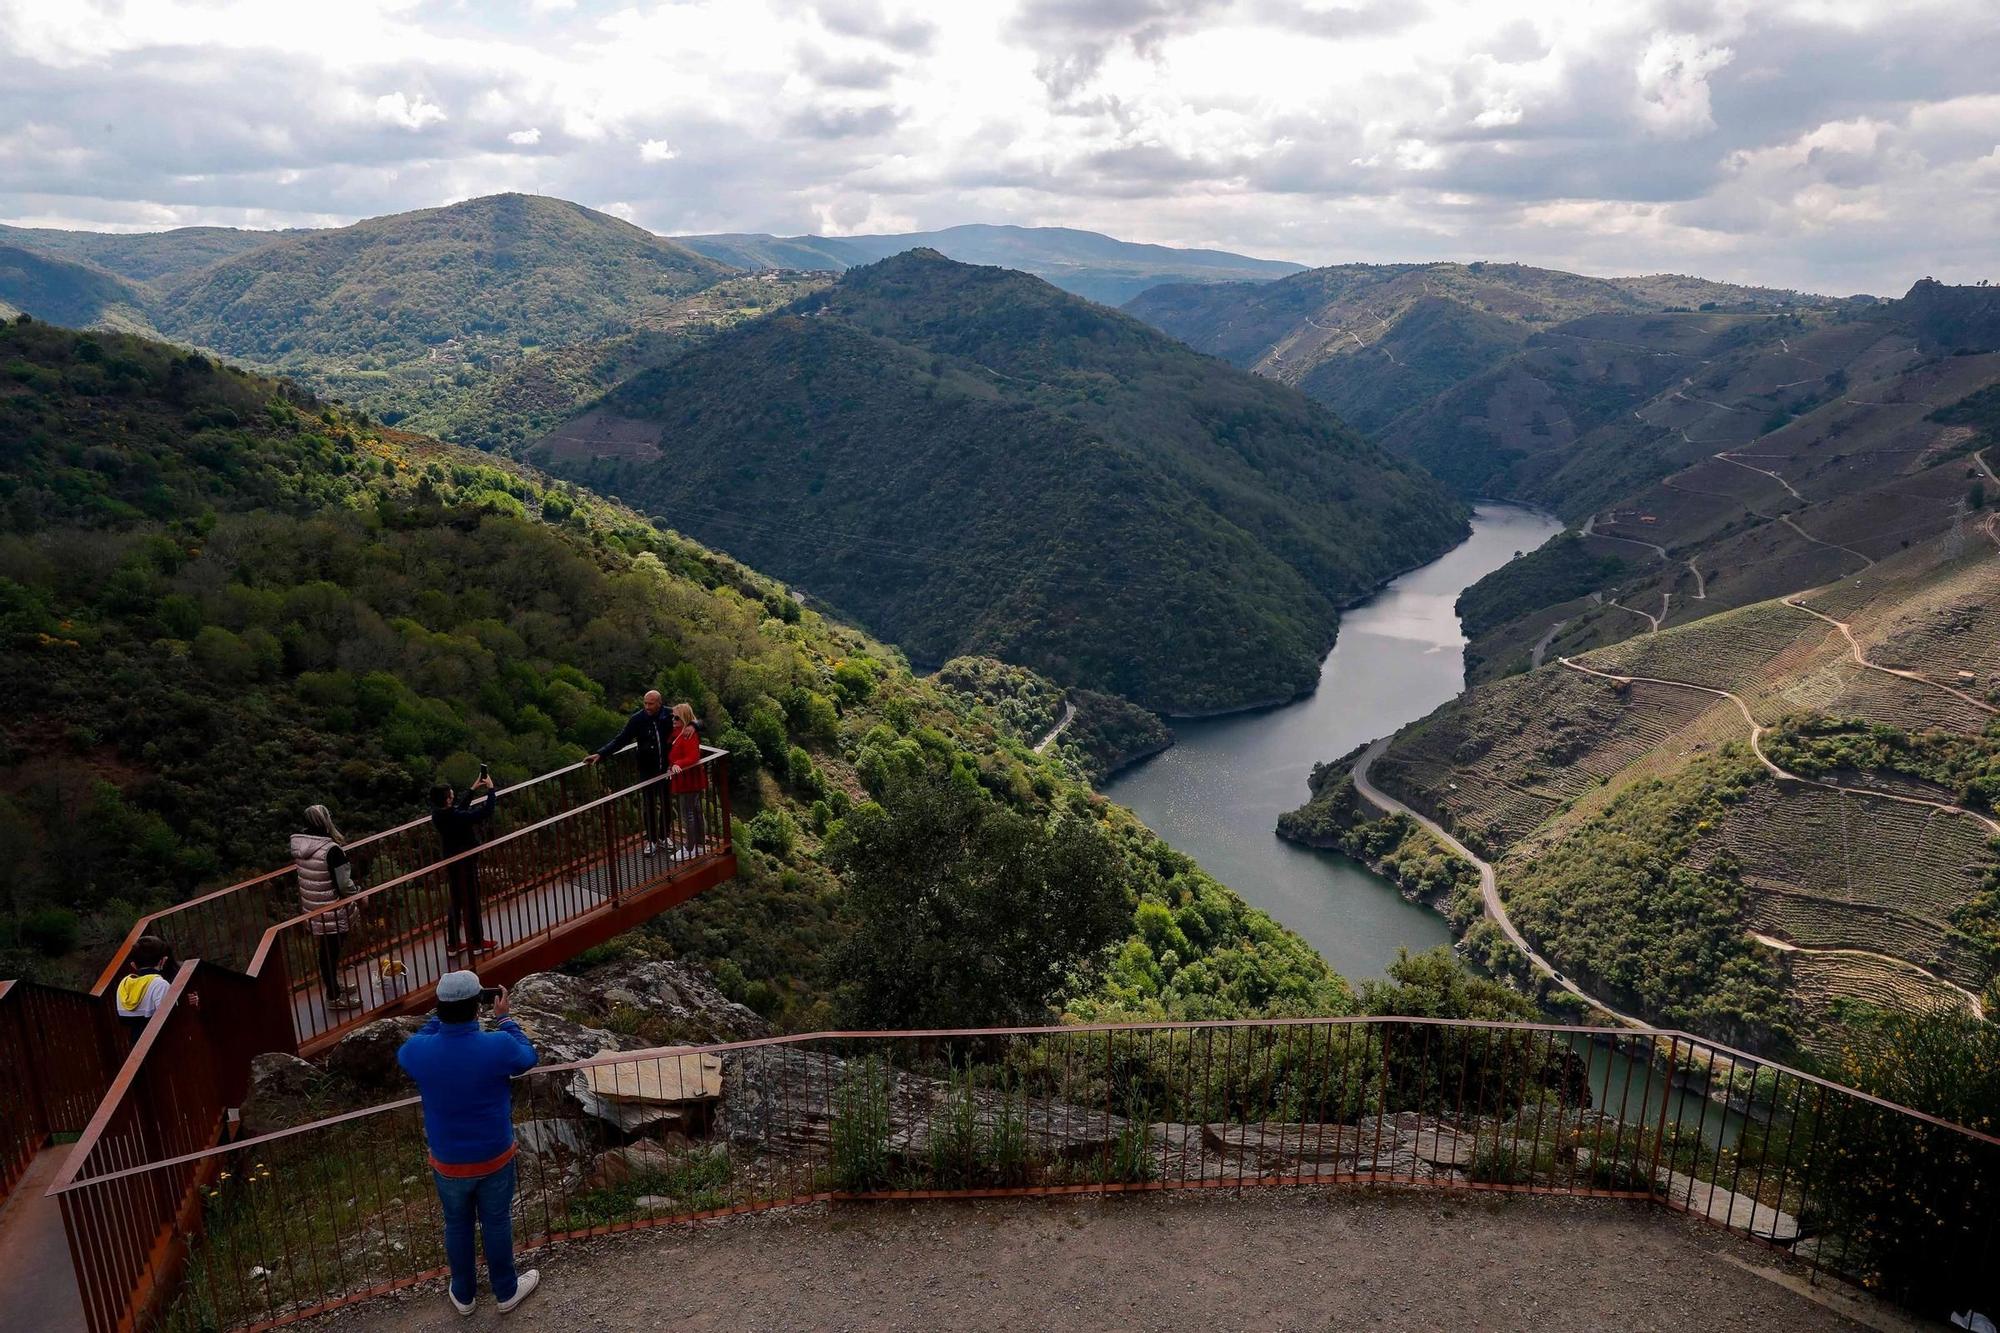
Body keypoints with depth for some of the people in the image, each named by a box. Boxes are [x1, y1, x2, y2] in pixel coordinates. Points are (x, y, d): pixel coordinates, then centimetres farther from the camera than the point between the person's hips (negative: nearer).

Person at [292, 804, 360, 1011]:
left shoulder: (298, 843, -3)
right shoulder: (331, 850, -27)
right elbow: (344, 885, -23)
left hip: (311, 909, 7)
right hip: (333, 912, -7)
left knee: (326, 951, 22)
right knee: (332, 952, 7)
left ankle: (333, 988, 39)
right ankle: (334, 997, 20)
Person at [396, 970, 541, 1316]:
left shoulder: (418, 1051, -22)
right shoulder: (498, 1045, -28)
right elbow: (529, 1058, -4)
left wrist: (440, 1017, 5)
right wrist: (504, 1018, 3)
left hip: (447, 1163, 2)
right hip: (495, 1158, -1)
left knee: (457, 1227, 24)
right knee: (497, 1224, 20)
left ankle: (463, 1295, 43)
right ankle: (506, 1291, 39)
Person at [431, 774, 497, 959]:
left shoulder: (438, 814, -5)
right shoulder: (455, 817, -30)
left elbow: (460, 808, 13)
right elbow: (486, 812, -28)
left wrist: (474, 789, 12)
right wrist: (490, 789, -17)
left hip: (452, 863, 8)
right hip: (466, 863, -8)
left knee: (457, 902, 18)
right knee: (472, 902, 8)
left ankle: (453, 944, 25)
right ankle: (476, 941, 22)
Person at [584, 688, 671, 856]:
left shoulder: (669, 715, -11)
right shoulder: (637, 719, -13)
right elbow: (620, 740, -12)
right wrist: (600, 754, -21)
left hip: (666, 768, 1)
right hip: (647, 769, -1)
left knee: (665, 804, 15)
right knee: (649, 805, 5)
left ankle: (664, 836, 32)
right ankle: (651, 840, 19)